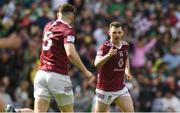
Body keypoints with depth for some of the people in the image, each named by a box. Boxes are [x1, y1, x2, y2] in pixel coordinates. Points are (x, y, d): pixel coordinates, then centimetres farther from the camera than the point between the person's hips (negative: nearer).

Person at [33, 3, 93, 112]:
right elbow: (70, 54, -23)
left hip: (41, 73, 6)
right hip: (58, 75, -6)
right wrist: (85, 71, -15)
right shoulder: (68, 29, -8)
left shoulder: (48, 26, 14)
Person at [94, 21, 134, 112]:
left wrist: (127, 71, 10)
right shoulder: (104, 47, -16)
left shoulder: (125, 45, 3)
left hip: (120, 87, 5)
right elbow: (96, 64, -34)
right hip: (105, 89, -5)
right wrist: (108, 55, -50)